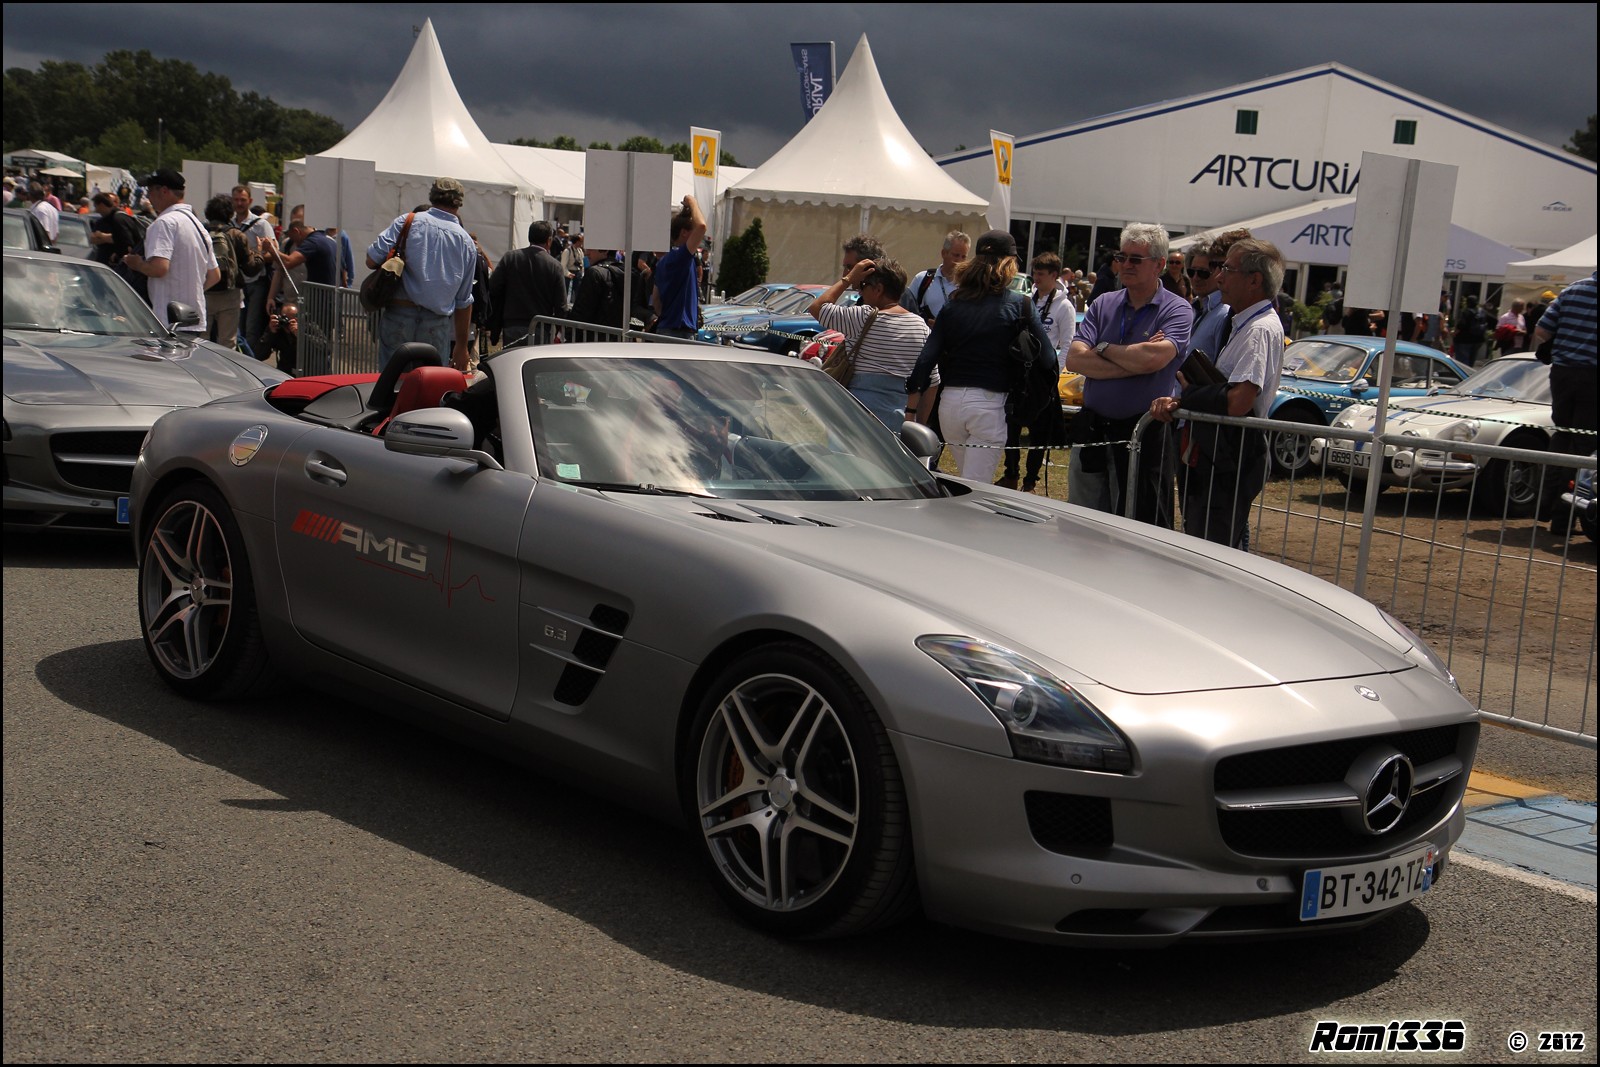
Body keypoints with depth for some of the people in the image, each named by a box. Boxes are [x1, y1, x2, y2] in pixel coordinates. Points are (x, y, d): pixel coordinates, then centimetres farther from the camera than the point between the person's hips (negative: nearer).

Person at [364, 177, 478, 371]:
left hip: (399, 317, -1)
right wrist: (461, 346, 21)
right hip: (438, 324, 1)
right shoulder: (466, 243, 9)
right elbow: (464, 301, 14)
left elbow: (372, 260, -6)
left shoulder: (406, 222, 1)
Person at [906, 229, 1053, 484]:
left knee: (967, 482, 23)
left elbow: (926, 359, 2)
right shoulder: (1019, 305, -3)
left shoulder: (953, 305, 7)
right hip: (989, 404, -4)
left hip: (951, 400, 4)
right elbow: (1046, 355, -8)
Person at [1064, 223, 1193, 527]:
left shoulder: (1177, 310, -5)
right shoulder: (1104, 305, 9)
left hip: (1144, 434, -5)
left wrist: (1104, 348, -7)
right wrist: (1135, 362, -13)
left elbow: (1153, 358, -23)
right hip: (1093, 429, 5)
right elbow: (1074, 359, -5)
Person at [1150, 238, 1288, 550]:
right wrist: (1178, 401, -5)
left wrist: (1184, 396, -12)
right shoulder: (1244, 323, 15)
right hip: (1221, 458, 10)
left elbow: (1237, 402, -28)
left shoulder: (1261, 330, -17)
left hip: (1230, 463, -10)